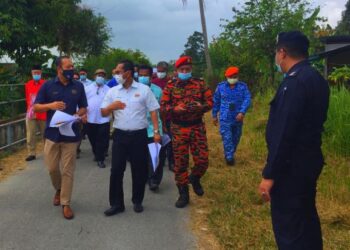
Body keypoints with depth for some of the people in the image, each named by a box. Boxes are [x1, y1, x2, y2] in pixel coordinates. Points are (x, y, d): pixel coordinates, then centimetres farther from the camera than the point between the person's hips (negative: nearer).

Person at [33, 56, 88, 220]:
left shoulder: (78, 86, 2)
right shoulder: (48, 86, -2)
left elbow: (83, 108, 11)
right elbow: (36, 107, 0)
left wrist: (79, 114, -12)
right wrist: (50, 105, -19)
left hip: (71, 134, 0)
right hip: (52, 133, 0)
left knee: (68, 170, 2)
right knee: (52, 168, 8)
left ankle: (66, 203, 12)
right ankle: (58, 189, 38)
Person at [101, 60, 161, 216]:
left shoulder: (144, 90, -2)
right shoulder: (112, 91, 6)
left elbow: (153, 111, 0)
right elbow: (103, 113, 6)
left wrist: (156, 131, -8)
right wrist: (111, 106, -16)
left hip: (139, 135, -2)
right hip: (120, 135, 2)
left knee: (139, 170, 6)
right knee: (116, 170, 1)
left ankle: (137, 201, 23)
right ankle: (116, 204, 12)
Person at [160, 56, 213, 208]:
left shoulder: (200, 84, 4)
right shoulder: (170, 87, 3)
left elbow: (210, 102, 2)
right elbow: (163, 107, -1)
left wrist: (200, 107, -18)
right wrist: (176, 108, -20)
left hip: (197, 127, 1)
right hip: (178, 129, 0)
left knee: (202, 160, -1)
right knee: (180, 162, 3)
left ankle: (195, 179, 32)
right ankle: (183, 194, 16)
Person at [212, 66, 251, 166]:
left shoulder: (243, 86, -1)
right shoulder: (221, 86, 1)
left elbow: (247, 99, -11)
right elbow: (216, 101, 8)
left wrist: (242, 112, -25)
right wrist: (214, 115, 9)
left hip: (238, 118, 2)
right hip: (225, 118, -2)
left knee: (235, 138, 13)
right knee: (227, 138, -10)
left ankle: (230, 155, 31)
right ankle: (229, 157, -4)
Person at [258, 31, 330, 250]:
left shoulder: (295, 82, -21)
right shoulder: (316, 78, 10)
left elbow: (284, 132, -24)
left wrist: (269, 174, -19)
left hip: (292, 165, -10)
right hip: (309, 160, 10)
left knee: (287, 226, 0)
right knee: (307, 217, 22)